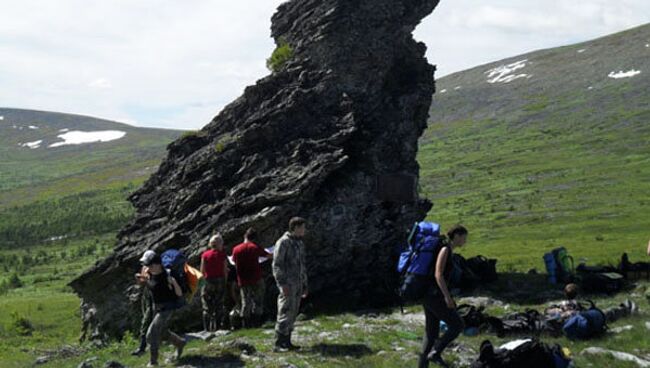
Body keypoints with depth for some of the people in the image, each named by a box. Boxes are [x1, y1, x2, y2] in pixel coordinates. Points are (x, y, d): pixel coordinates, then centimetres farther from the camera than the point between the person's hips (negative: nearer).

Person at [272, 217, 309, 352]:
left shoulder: (300, 243, 17)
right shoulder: (283, 242, -10)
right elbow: (277, 264, -14)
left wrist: (304, 285, 21)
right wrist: (282, 284, -21)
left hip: (298, 284, 8)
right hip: (288, 284, -8)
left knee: (292, 314, 9)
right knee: (285, 313, -10)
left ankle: (287, 342, 14)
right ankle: (278, 344, -9)